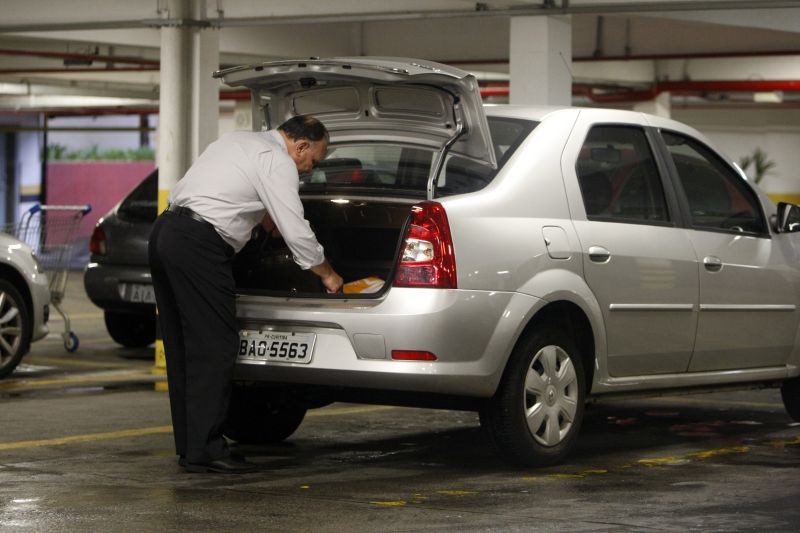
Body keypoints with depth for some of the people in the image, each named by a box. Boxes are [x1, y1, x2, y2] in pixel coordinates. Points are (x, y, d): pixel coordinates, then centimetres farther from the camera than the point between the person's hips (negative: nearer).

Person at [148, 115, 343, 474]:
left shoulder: (240, 142, 24)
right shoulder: (278, 162, -4)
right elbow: (297, 233, -5)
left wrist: (271, 221, 48)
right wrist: (328, 275, 9)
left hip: (165, 231, 10)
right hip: (198, 246, -10)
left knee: (184, 348, 12)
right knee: (214, 348, -7)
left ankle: (189, 448, 16)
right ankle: (205, 451, -8)